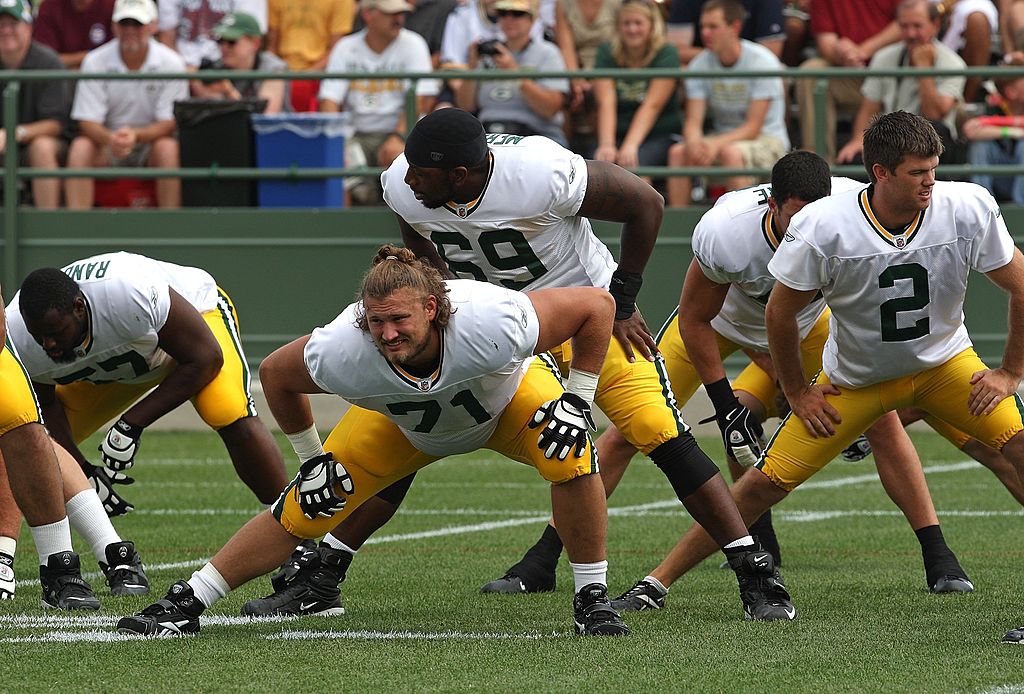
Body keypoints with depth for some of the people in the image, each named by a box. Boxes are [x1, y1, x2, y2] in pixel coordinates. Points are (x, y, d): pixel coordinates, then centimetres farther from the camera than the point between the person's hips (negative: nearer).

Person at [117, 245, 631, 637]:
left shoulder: (492, 326, -45)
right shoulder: (342, 354, -38)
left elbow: (597, 305, -28)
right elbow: (274, 374, -12)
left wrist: (578, 401, -23)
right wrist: (311, 458, -4)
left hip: (507, 397, -1)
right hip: (404, 422, 1)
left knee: (569, 454, -30)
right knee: (307, 505, -7)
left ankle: (591, 600, -13)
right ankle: (185, 606, 7)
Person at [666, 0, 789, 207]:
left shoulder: (762, 61, -16)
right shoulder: (700, 64, -2)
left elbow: (753, 127, -18)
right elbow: (693, 121, -6)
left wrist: (716, 144, -34)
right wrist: (693, 143, -31)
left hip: (767, 141, -5)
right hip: (722, 139, 5)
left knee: (731, 152, -36)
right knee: (677, 152, -22)